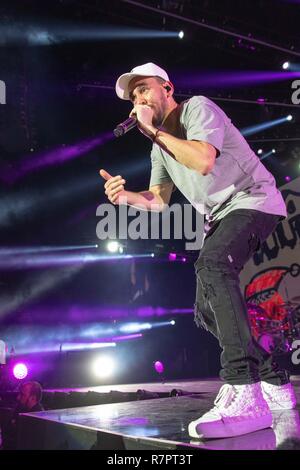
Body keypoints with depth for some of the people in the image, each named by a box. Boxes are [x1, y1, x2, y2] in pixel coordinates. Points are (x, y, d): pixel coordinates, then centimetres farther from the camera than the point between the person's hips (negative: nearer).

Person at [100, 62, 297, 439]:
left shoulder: (198, 108, -8)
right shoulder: (159, 148, 17)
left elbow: (203, 161, -26)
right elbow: (159, 200, 15)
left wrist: (153, 129, -17)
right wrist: (126, 195, -6)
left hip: (253, 200, -10)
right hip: (219, 216, 10)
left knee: (211, 264, -37)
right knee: (207, 313, 5)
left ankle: (244, 396, -44)